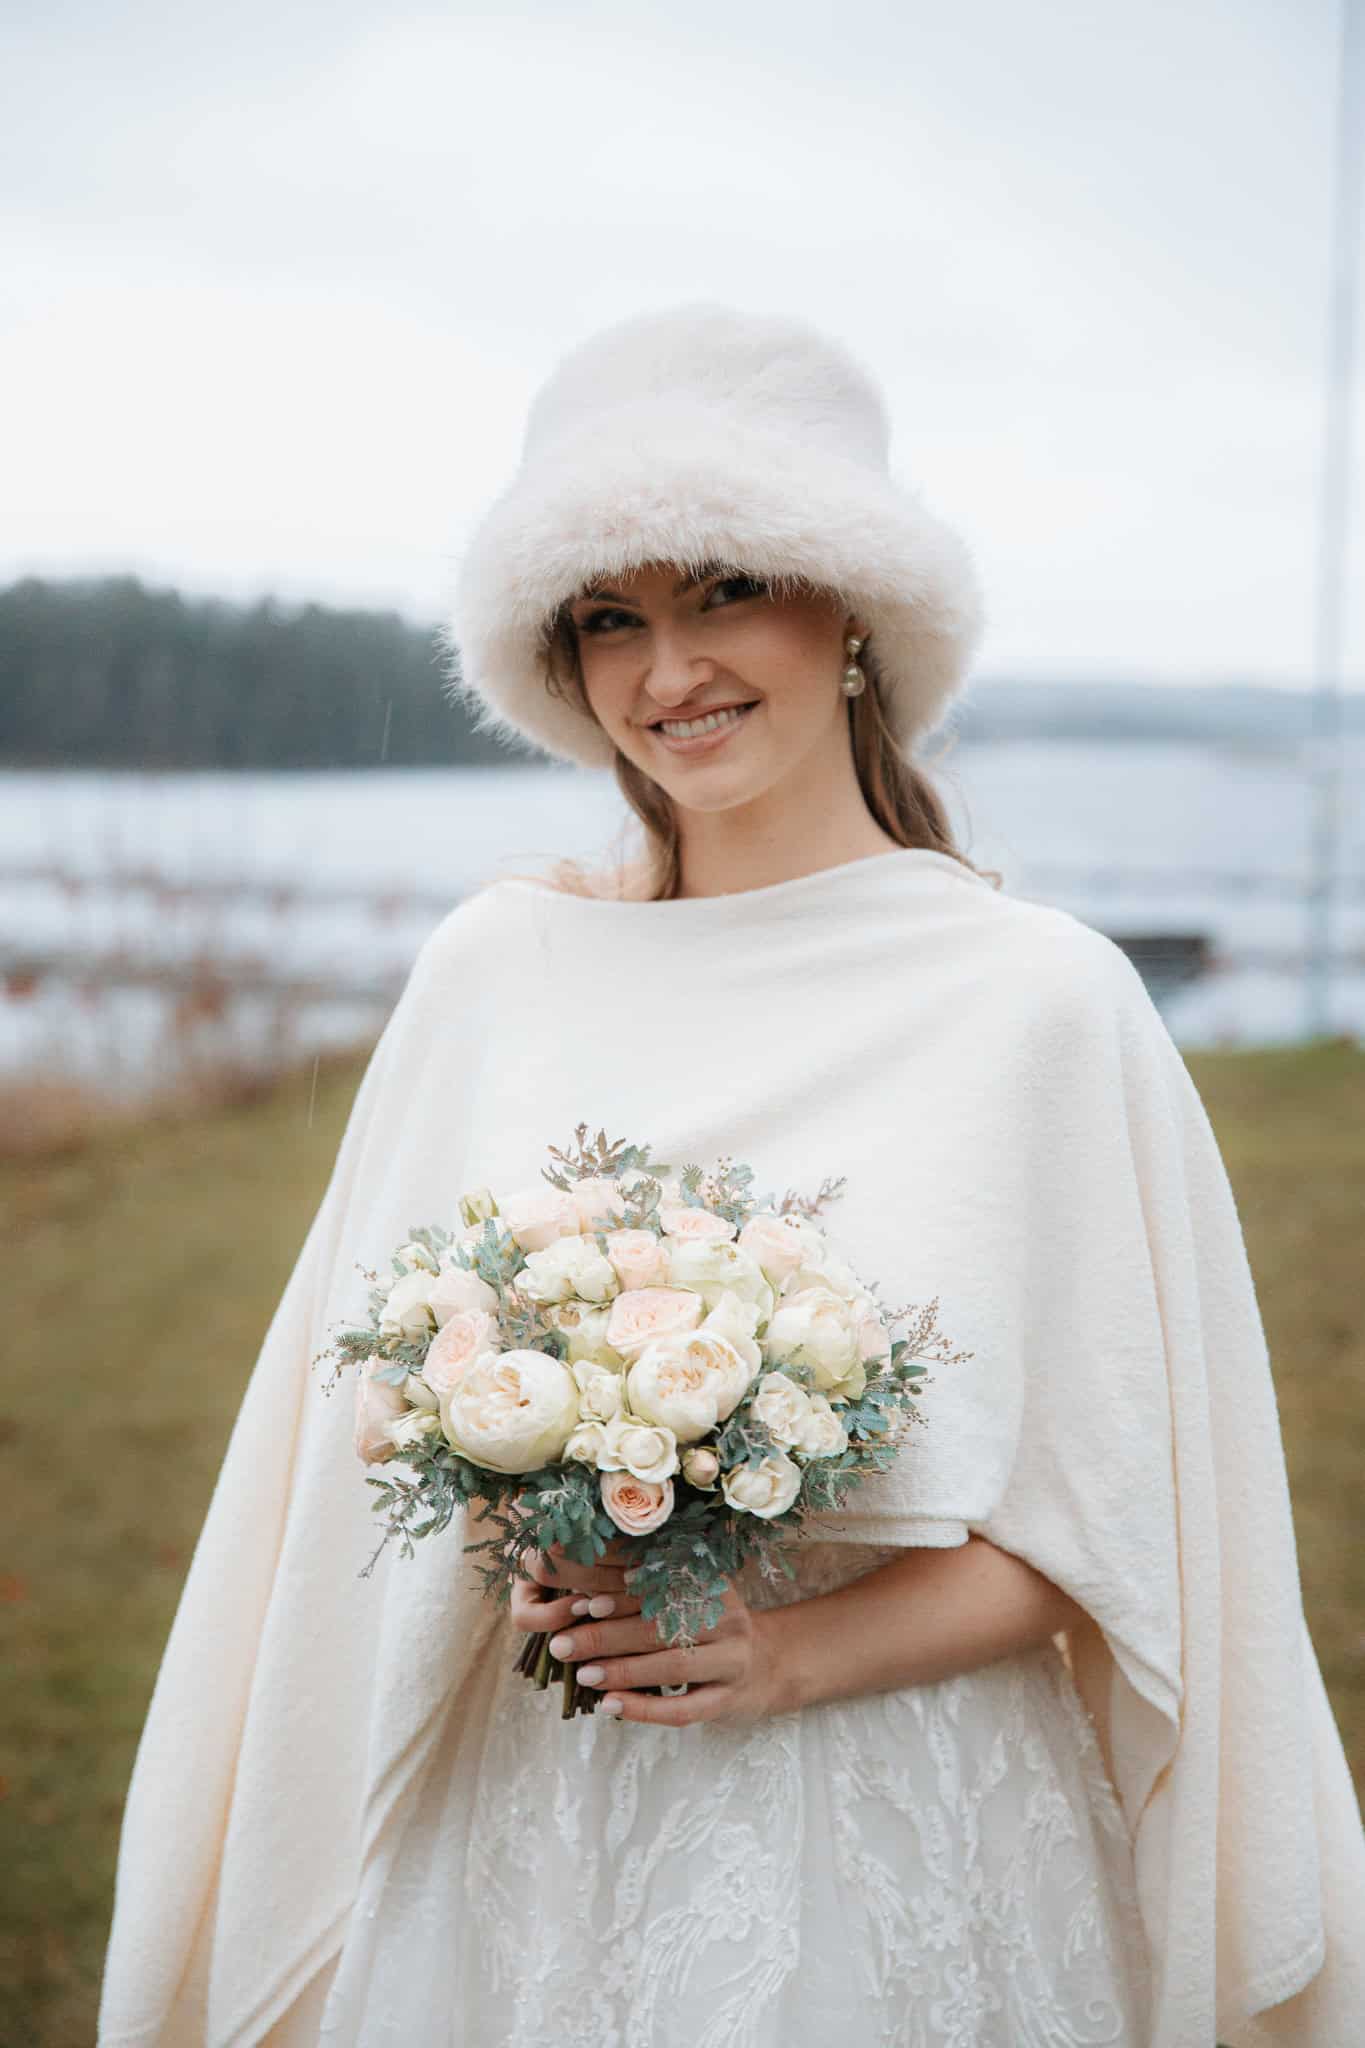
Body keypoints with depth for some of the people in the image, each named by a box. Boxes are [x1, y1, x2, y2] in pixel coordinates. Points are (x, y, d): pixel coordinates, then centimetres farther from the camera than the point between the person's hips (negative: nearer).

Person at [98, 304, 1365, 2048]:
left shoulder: (1040, 996, -10)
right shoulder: (496, 967, -2)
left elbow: (1127, 1524, -5)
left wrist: (800, 1650, -16)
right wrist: (529, 1560, -12)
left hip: (900, 1832, -2)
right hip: (532, 1830, 2)